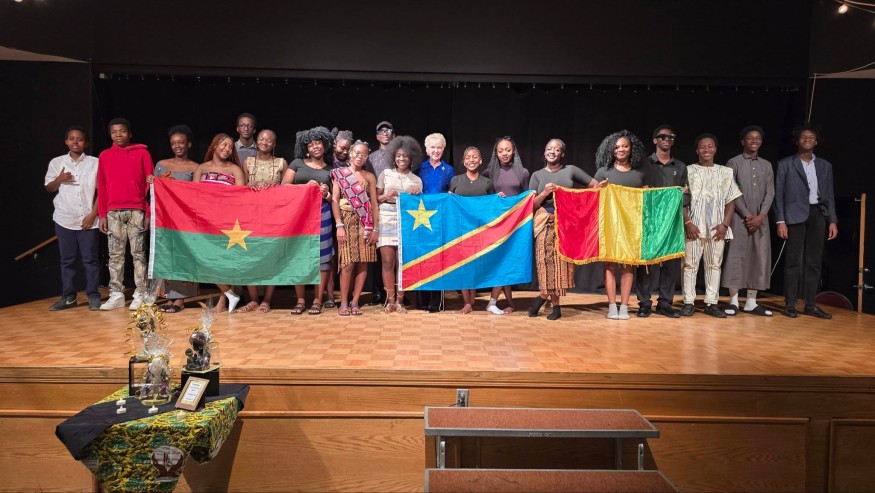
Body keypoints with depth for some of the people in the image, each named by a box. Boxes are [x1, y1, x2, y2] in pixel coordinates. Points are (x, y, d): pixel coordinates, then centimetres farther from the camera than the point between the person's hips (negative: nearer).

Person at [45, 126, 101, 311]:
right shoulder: (56, 162, 6)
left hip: (88, 219, -2)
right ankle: (68, 297, 14)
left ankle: (93, 296, 6)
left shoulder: (95, 163, 0)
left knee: (90, 259, 0)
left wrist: (93, 214, -7)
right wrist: (59, 180, -9)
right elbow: (49, 188, 13)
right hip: (64, 219, 2)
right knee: (67, 260, 7)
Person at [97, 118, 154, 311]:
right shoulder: (105, 156, 12)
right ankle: (116, 295, 9)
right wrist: (102, 214, 6)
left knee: (138, 253, -1)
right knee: (115, 254, 4)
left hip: (136, 210, -3)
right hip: (113, 212, 3)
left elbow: (150, 183, 1)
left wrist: (148, 212, -5)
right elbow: (101, 187, 12)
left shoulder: (142, 154, 4)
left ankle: (140, 295, 2)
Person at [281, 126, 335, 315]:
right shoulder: (297, 163, 9)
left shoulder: (330, 170, 12)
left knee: (321, 257, -3)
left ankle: (317, 300, 5)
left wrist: (326, 194, -8)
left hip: (321, 214, 0)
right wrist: (305, 186, -9)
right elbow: (283, 187, 2)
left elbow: (334, 199, 14)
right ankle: (300, 300, 7)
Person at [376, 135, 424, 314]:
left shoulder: (416, 180, 13)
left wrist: (417, 195, -6)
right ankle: (390, 300, 4)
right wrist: (386, 196, -11)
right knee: (388, 261, -5)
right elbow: (376, 198, 9)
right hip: (386, 218, -1)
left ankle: (399, 300, 7)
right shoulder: (385, 174, 9)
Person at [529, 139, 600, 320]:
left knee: (562, 260, 0)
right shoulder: (537, 175, 9)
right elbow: (532, 205, 5)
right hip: (545, 222, 0)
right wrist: (545, 193, -11)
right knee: (546, 260, -5)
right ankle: (555, 305, 8)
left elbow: (595, 185, 7)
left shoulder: (571, 170, 7)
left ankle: (543, 295, 16)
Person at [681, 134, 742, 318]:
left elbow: (731, 201, 9)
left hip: (717, 228, 2)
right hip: (694, 227, -2)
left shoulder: (725, 172, 11)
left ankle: (711, 303, 10)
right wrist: (687, 222, -9)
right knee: (690, 263, -2)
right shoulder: (689, 171, 5)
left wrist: (725, 224, -3)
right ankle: (688, 302, 3)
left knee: (714, 264, 4)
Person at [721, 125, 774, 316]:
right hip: (739, 218, -4)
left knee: (758, 258, 2)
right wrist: (747, 215, -12)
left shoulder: (766, 165, 14)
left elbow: (770, 193, 7)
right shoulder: (733, 163, 1)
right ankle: (733, 302, 0)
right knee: (736, 257, -5)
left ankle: (751, 302, 7)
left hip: (760, 219, 4)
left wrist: (760, 216, -7)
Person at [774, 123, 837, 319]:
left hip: (818, 215, 4)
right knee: (794, 261, -5)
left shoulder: (825, 165, 15)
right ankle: (790, 305, 0)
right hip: (796, 215, -4)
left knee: (814, 262, 5)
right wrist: (780, 221, -9)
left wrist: (833, 220, 4)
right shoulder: (785, 164, 4)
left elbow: (830, 195, 14)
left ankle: (810, 305, 10)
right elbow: (779, 194, -1)